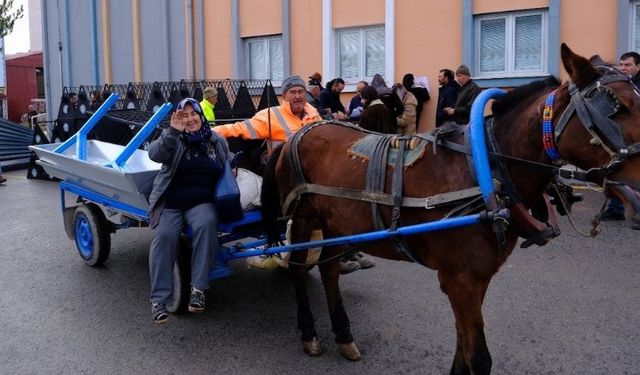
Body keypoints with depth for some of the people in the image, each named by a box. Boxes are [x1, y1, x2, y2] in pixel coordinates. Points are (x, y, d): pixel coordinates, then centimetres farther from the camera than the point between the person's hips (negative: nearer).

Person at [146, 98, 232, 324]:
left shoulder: (217, 141, 12)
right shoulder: (173, 139, 5)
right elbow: (154, 154, -16)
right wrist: (173, 131, -28)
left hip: (202, 202, 1)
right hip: (170, 203, 0)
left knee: (206, 224, -32)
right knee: (165, 235, -26)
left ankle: (198, 288, -27)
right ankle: (159, 299, -19)